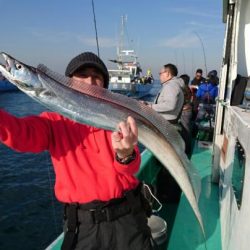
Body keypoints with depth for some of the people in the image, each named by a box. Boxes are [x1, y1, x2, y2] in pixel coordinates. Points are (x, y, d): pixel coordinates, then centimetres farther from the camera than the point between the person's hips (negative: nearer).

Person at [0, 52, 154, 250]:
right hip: (82, 224, 0)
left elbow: (131, 168, -15)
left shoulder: (116, 119, -3)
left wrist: (125, 155, -38)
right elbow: (20, 133, -22)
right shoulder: (55, 122, -2)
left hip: (126, 217, 1)